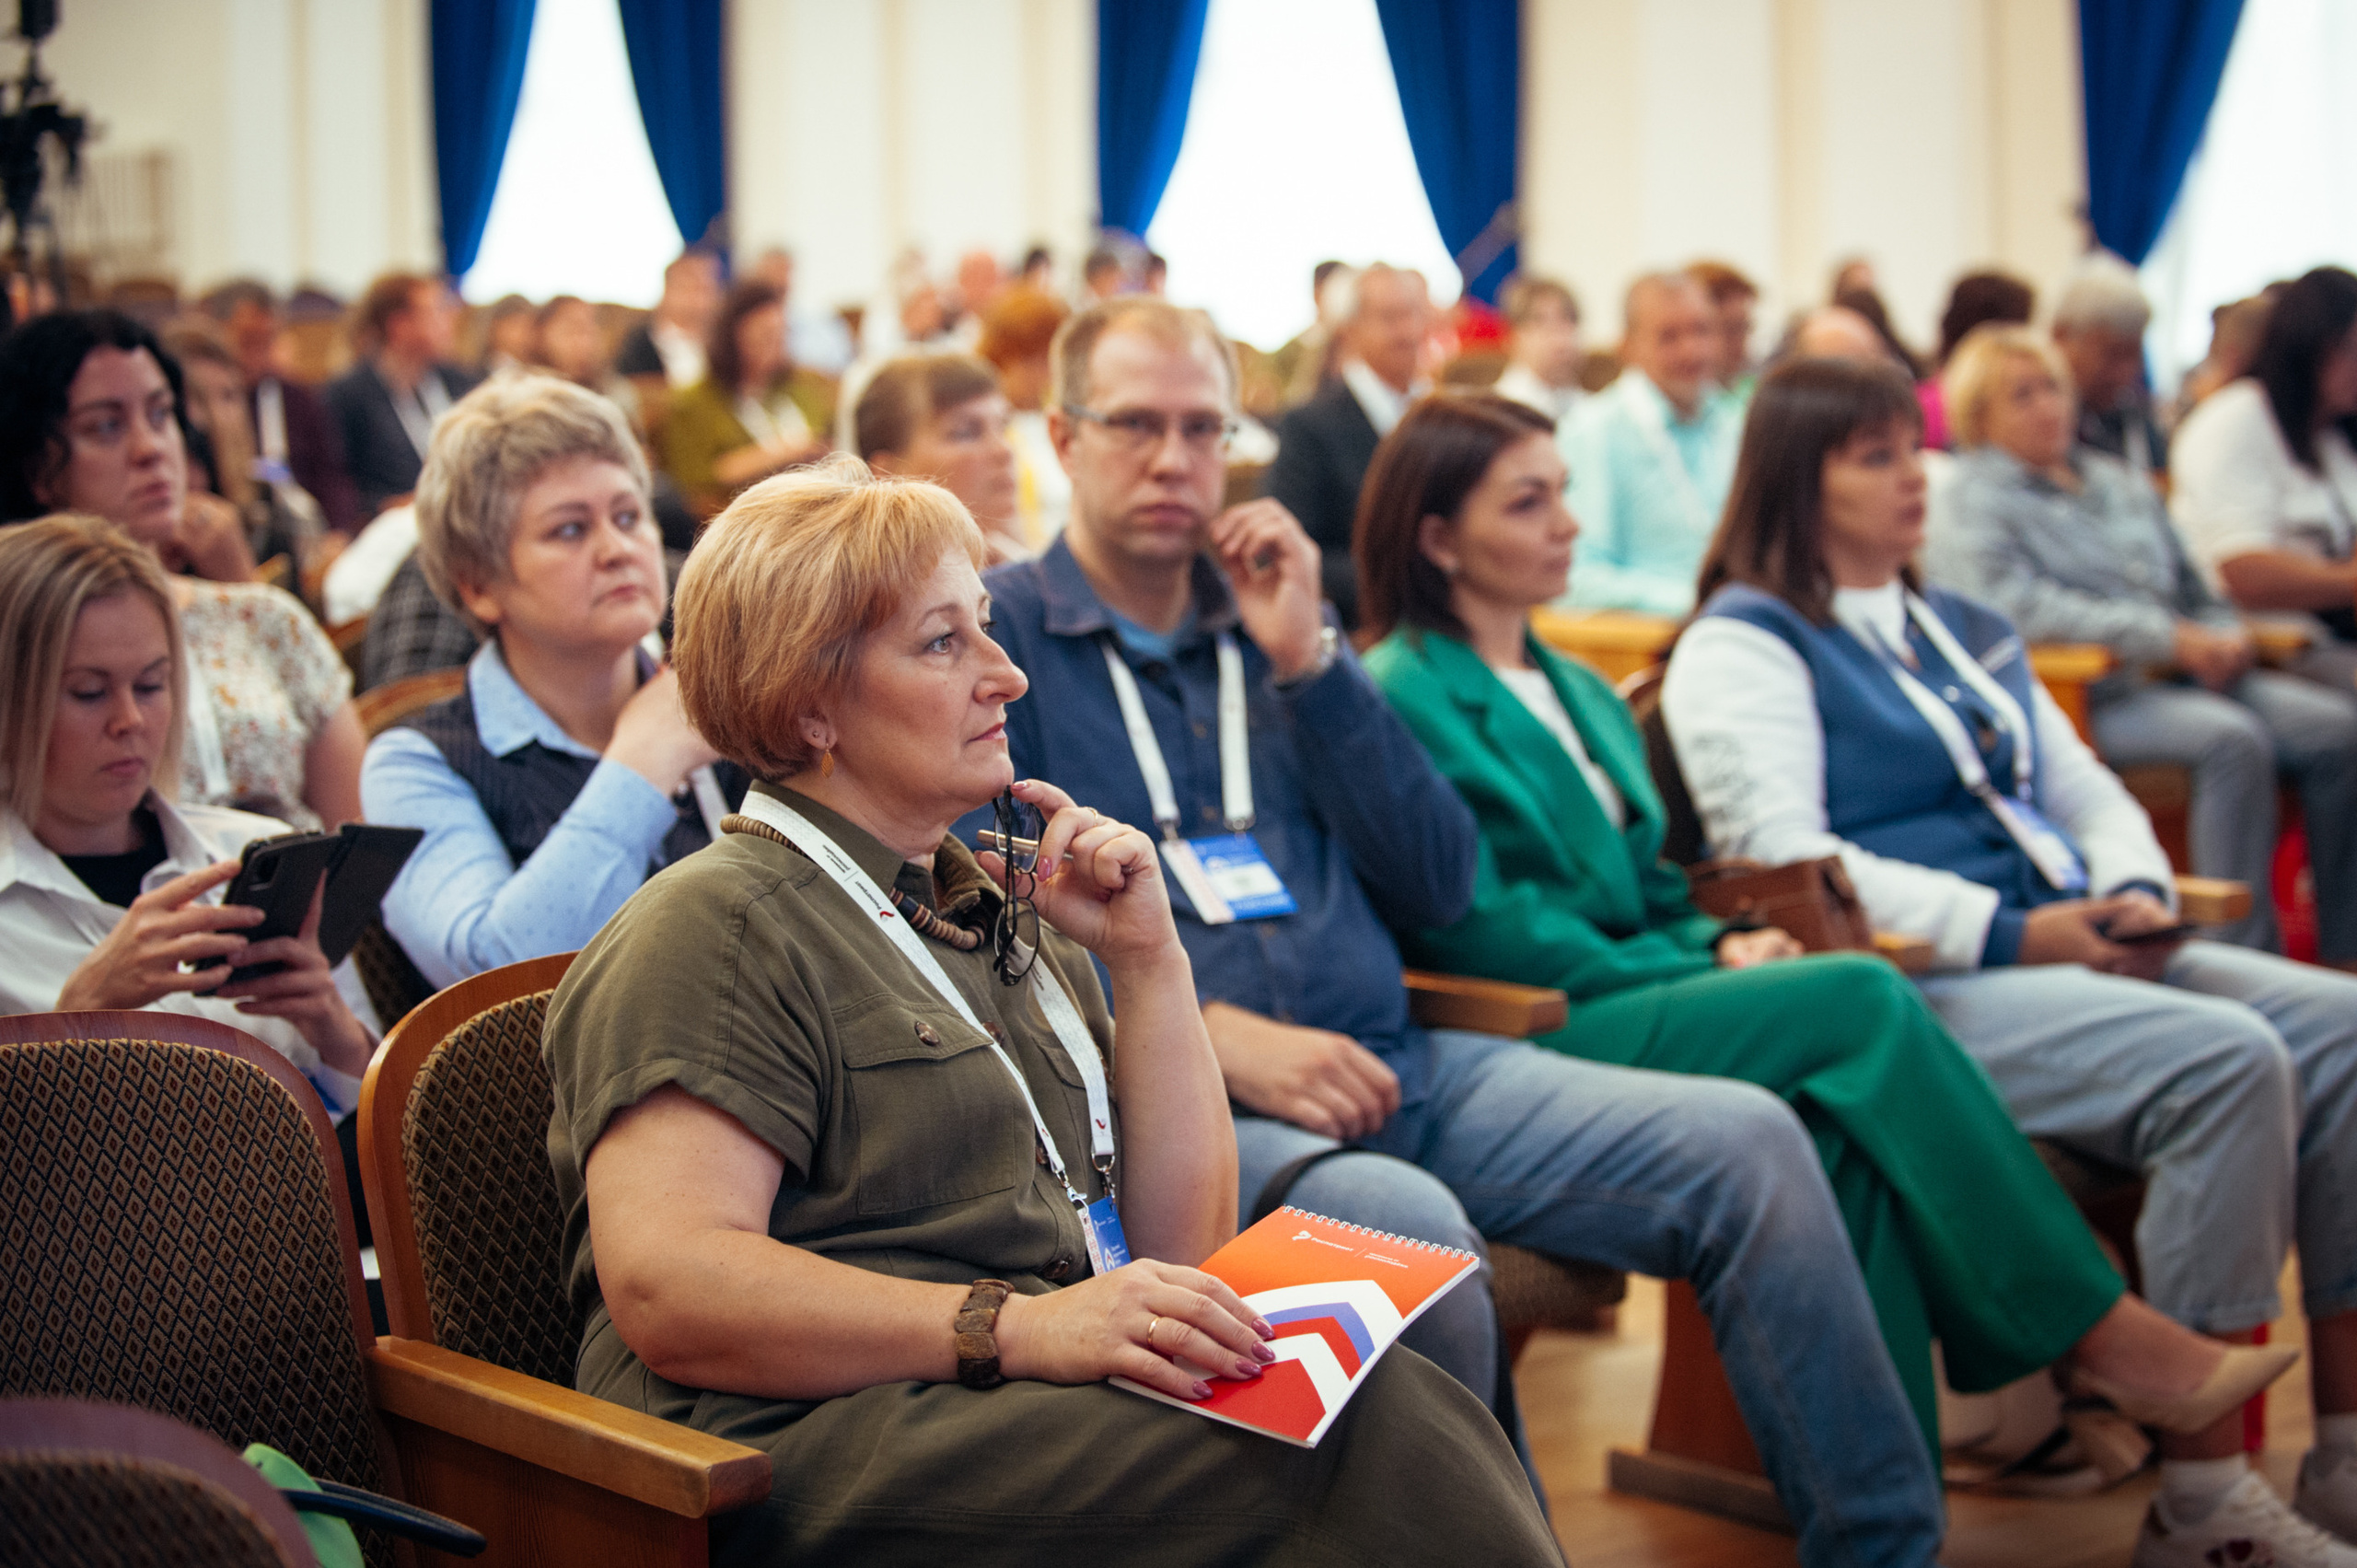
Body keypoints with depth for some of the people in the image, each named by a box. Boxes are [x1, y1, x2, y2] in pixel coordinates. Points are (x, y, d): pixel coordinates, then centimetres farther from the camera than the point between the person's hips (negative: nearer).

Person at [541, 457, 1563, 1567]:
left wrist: (1149, 962, 9)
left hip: (1030, 1409, 7)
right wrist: (1017, 1329, -24)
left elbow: (1180, 1251, 19)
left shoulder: (1012, 911, 23)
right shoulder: (715, 928, -2)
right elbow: (664, 1288, -16)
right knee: (1372, 1433, -29)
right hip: (806, 1448, -7)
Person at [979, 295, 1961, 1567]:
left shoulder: (1266, 619, 20)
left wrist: (1309, 662, 3)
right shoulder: (998, 635, 4)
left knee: (1747, 1142, -8)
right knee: (1405, 1228, -37)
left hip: (1388, 1065, 6)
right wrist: (1219, 1037, -19)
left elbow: (1439, 888, 12)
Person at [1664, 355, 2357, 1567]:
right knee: (2227, 1060, -28)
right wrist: (2016, 932, -19)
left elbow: (2087, 792, 26)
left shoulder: (1965, 631, 26)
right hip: (1917, 990, -8)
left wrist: (2135, 895, 2)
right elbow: (1784, 863, -14)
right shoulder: (1742, 647, -1)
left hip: (2067, 954, 8)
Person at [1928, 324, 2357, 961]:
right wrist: (2167, 638, -18)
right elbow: (2024, 609, -14)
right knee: (2232, 739, -32)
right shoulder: (1974, 503, 2)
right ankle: (2245, 953, -31)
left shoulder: (2120, 482, 24)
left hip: (2180, 677, 7)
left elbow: (2192, 587, 27)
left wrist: (2224, 636, 2)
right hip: (2085, 692, -7)